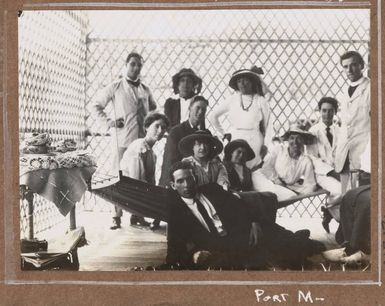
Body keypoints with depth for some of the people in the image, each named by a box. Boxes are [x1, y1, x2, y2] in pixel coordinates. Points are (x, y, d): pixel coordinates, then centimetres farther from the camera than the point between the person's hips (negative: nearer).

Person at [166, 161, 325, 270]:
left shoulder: (211, 190, 14)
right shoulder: (175, 210, 5)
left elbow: (239, 205, 10)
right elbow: (175, 247, -1)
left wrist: (254, 222, -9)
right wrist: (192, 255, -22)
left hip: (241, 233, 4)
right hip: (216, 249, -4)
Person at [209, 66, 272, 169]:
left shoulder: (260, 101, 2)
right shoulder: (232, 99, 6)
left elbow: (267, 126, 5)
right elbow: (212, 116, 16)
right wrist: (223, 134, 14)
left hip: (254, 141, -1)